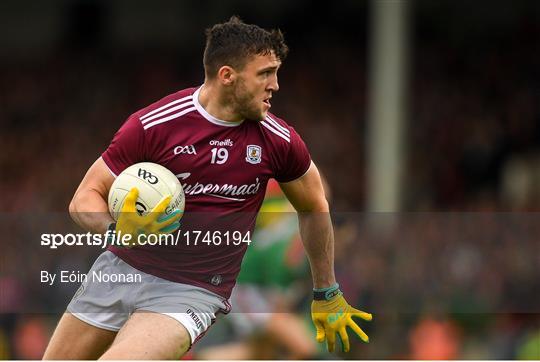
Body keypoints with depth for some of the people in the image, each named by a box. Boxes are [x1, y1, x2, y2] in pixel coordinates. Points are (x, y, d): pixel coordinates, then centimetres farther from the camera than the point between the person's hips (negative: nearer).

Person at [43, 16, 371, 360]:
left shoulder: (279, 142, -5)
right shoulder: (152, 125, -11)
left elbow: (315, 208, 14)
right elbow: (84, 199, -5)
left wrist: (327, 295, 20)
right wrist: (117, 230, -27)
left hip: (193, 292, -2)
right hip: (122, 267, 2)